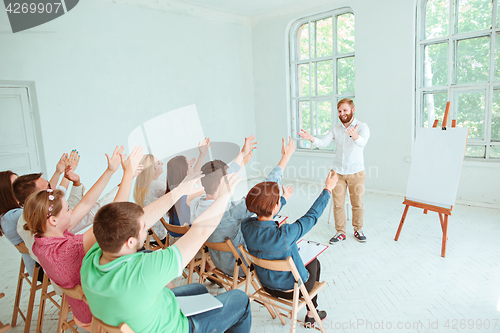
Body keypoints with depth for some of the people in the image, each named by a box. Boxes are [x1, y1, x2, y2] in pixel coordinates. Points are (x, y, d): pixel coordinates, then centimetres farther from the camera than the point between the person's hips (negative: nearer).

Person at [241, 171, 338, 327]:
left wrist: (284, 199, 18)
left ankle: (311, 313, 47)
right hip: (292, 289, -5)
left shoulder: (246, 226, -21)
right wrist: (327, 189, -9)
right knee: (314, 262, 25)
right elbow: (312, 216, -23)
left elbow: (264, 215, 2)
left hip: (267, 285, 5)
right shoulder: (285, 234, -39)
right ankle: (311, 315, 41)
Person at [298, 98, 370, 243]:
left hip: (356, 172, -2)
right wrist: (311, 138, -27)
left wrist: (355, 135, -51)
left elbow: (362, 142, -28)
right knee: (338, 204, 4)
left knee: (357, 204, 7)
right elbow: (324, 142, -6)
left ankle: (358, 230, 27)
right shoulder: (335, 128, 6)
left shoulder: (362, 127, -7)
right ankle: (340, 232, 17)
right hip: (338, 172, 3)